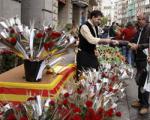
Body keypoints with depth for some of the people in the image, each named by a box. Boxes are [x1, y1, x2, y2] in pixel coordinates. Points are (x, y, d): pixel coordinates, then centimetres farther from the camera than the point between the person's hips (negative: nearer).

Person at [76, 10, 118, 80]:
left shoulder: (95, 27, 8)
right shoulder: (84, 27, -20)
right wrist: (105, 40, -26)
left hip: (91, 54, 9)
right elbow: (91, 40, -30)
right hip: (83, 55, -9)